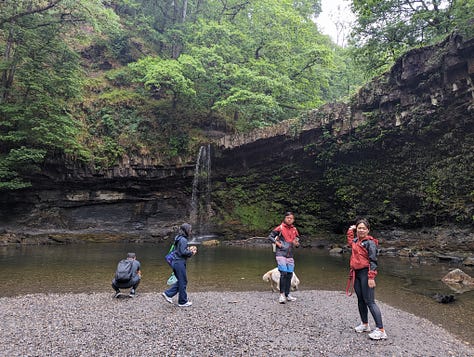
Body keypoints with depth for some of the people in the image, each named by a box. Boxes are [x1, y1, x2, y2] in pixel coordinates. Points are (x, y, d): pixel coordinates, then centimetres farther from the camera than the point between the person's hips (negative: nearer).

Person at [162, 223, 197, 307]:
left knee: (180, 281, 19)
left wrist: (189, 250, 10)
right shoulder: (183, 240, -16)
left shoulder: (178, 238, 14)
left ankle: (168, 294, 16)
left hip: (175, 262, 10)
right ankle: (183, 302, 12)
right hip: (180, 262, -10)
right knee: (183, 282, 2)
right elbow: (183, 252, -22)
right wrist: (191, 252, -7)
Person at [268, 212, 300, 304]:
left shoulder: (294, 230, 10)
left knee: (289, 275, 8)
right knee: (283, 273, -13)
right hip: (281, 254, -5)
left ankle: (287, 294, 21)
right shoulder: (280, 228, -4)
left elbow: (298, 241, 18)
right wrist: (277, 243, -13)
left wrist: (296, 243, -4)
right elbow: (270, 236, -2)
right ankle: (282, 295, -4)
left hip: (290, 255, 5)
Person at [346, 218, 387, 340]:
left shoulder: (370, 242, -11)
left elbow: (373, 261, -16)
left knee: (370, 302, -7)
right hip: (356, 273, 8)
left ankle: (381, 330, -2)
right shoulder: (356, 241, 11)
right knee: (360, 300, 16)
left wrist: (371, 277, -22)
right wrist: (350, 230, 29)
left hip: (366, 273, -8)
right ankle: (365, 324, 31)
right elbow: (350, 241, 38)